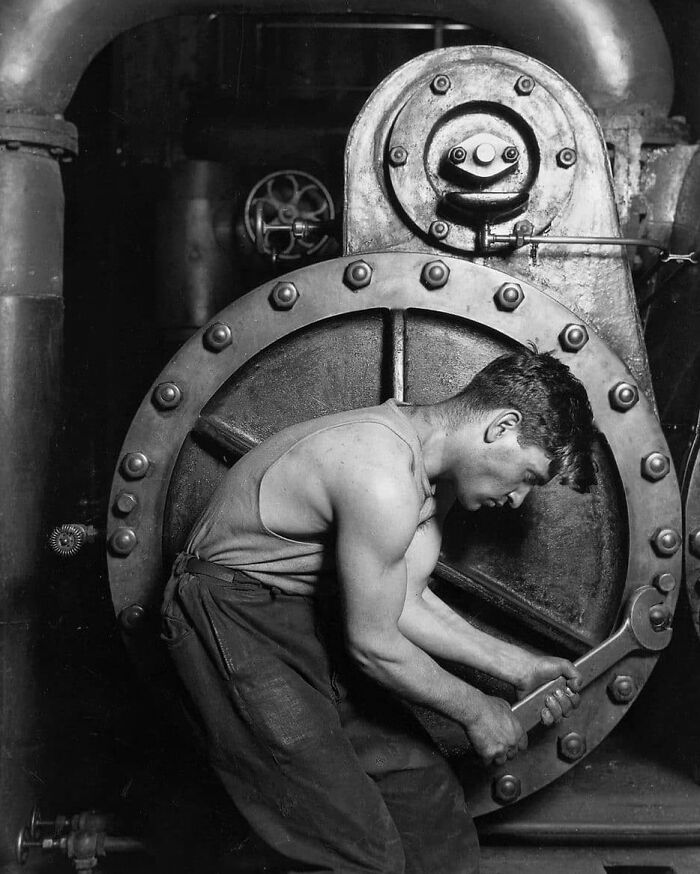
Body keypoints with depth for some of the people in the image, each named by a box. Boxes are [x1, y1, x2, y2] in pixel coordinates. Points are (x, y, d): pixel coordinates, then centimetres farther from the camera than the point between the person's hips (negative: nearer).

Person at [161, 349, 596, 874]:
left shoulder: (435, 467, 1)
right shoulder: (382, 480, -29)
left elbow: (405, 605, 5)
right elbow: (373, 645, -21)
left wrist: (516, 666, 2)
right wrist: (475, 711, -7)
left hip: (315, 615, 9)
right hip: (236, 624, -9)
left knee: (430, 801, 6)